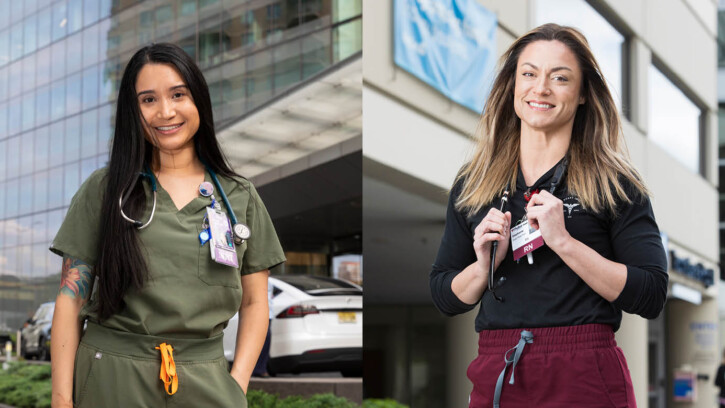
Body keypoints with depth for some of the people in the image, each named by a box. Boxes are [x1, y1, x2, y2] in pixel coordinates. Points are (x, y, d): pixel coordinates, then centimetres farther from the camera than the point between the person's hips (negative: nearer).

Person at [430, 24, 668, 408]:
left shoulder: (614, 182, 0)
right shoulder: (472, 184, 9)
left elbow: (651, 296, -9)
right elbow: (444, 296, 12)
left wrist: (564, 242, -16)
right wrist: (484, 265, -8)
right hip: (495, 376, 3)